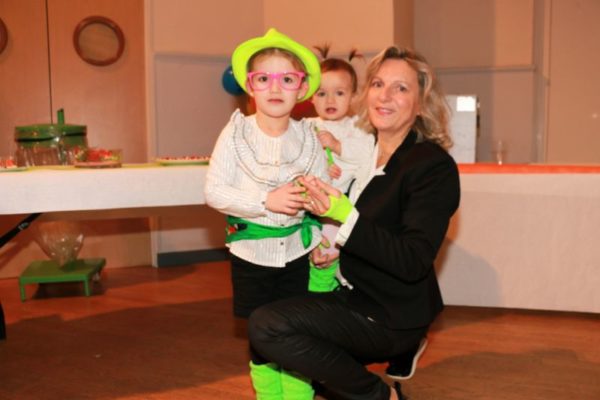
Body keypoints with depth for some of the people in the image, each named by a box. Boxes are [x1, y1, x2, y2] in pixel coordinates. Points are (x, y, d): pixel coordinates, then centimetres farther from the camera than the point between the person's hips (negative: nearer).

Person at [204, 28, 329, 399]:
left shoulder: (307, 136, -3)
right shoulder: (235, 133, -9)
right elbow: (214, 192, -13)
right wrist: (266, 201, -24)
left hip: (298, 253, 1)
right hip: (252, 255, -1)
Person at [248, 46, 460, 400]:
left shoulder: (435, 167, -17)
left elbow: (413, 263, -25)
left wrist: (346, 217, -32)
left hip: (393, 315, -8)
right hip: (352, 295, 8)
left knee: (266, 327, -21)